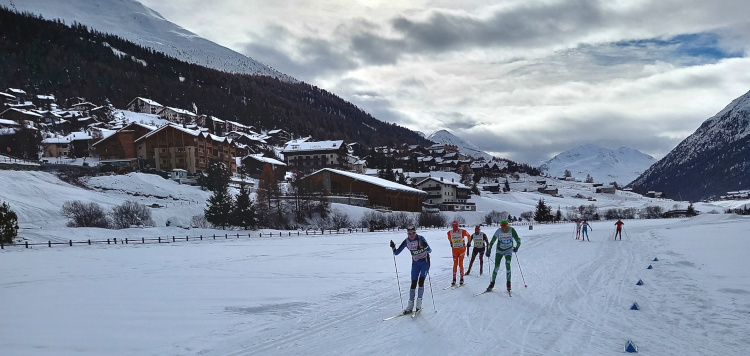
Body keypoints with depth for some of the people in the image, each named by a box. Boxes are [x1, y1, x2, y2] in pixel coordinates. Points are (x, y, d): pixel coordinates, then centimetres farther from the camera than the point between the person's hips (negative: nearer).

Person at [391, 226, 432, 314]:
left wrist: (425, 247, -45)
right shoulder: (406, 241, -9)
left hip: (425, 262, -3)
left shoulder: (420, 238, -19)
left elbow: (430, 250, -24)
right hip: (415, 263, 3)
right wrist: (393, 248, -26)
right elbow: (397, 253, -6)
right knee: (413, 283, -2)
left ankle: (419, 303, -5)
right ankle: (410, 305, 3)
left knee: (421, 281, -15)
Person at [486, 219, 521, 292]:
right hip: (500, 250, 0)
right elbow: (492, 241, -8)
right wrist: (488, 251, -9)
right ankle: (492, 283, 5)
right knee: (496, 266, -7)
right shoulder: (498, 231, -17)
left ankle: (508, 283, -7)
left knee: (508, 264, -18)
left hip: (508, 250, 0)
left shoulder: (512, 230, -17)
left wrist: (517, 247, -31)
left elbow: (518, 239, -15)